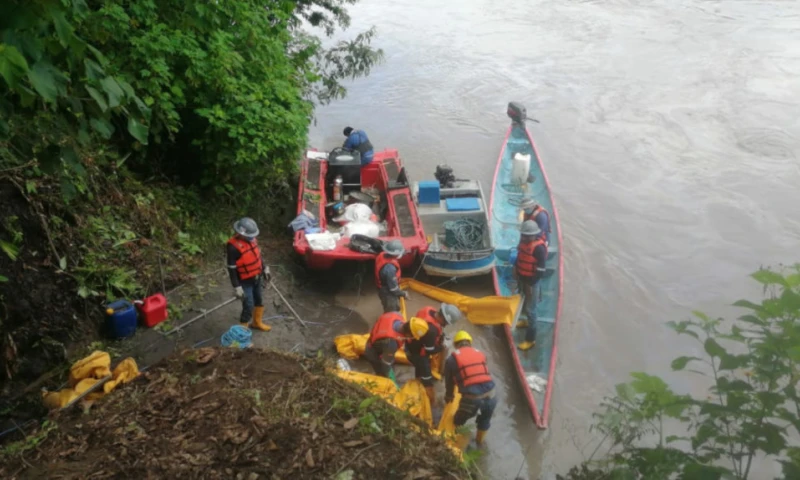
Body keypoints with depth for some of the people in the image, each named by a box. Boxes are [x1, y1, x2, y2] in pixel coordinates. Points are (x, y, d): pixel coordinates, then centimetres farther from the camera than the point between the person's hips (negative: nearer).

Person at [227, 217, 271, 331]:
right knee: (248, 306, -5)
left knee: (259, 300, 22)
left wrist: (265, 269, 18)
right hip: (245, 281, -8)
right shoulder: (233, 246, -26)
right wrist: (237, 287, -21)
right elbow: (232, 268, -22)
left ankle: (257, 322, 44)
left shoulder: (251, 238, -4)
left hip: (257, 278, 8)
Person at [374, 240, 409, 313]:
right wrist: (403, 294, -13)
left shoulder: (382, 255, -16)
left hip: (383, 288, 9)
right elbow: (393, 288, -28)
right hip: (388, 294, -9)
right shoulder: (390, 268, -41)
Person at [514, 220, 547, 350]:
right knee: (524, 303, 25)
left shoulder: (539, 247, -26)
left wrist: (531, 284, -20)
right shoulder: (524, 241, -1)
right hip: (521, 278, 8)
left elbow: (540, 270, -23)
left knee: (530, 309, -3)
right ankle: (528, 322, 50)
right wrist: (516, 268, 6)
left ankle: (531, 339, 4)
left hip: (531, 281, -8)